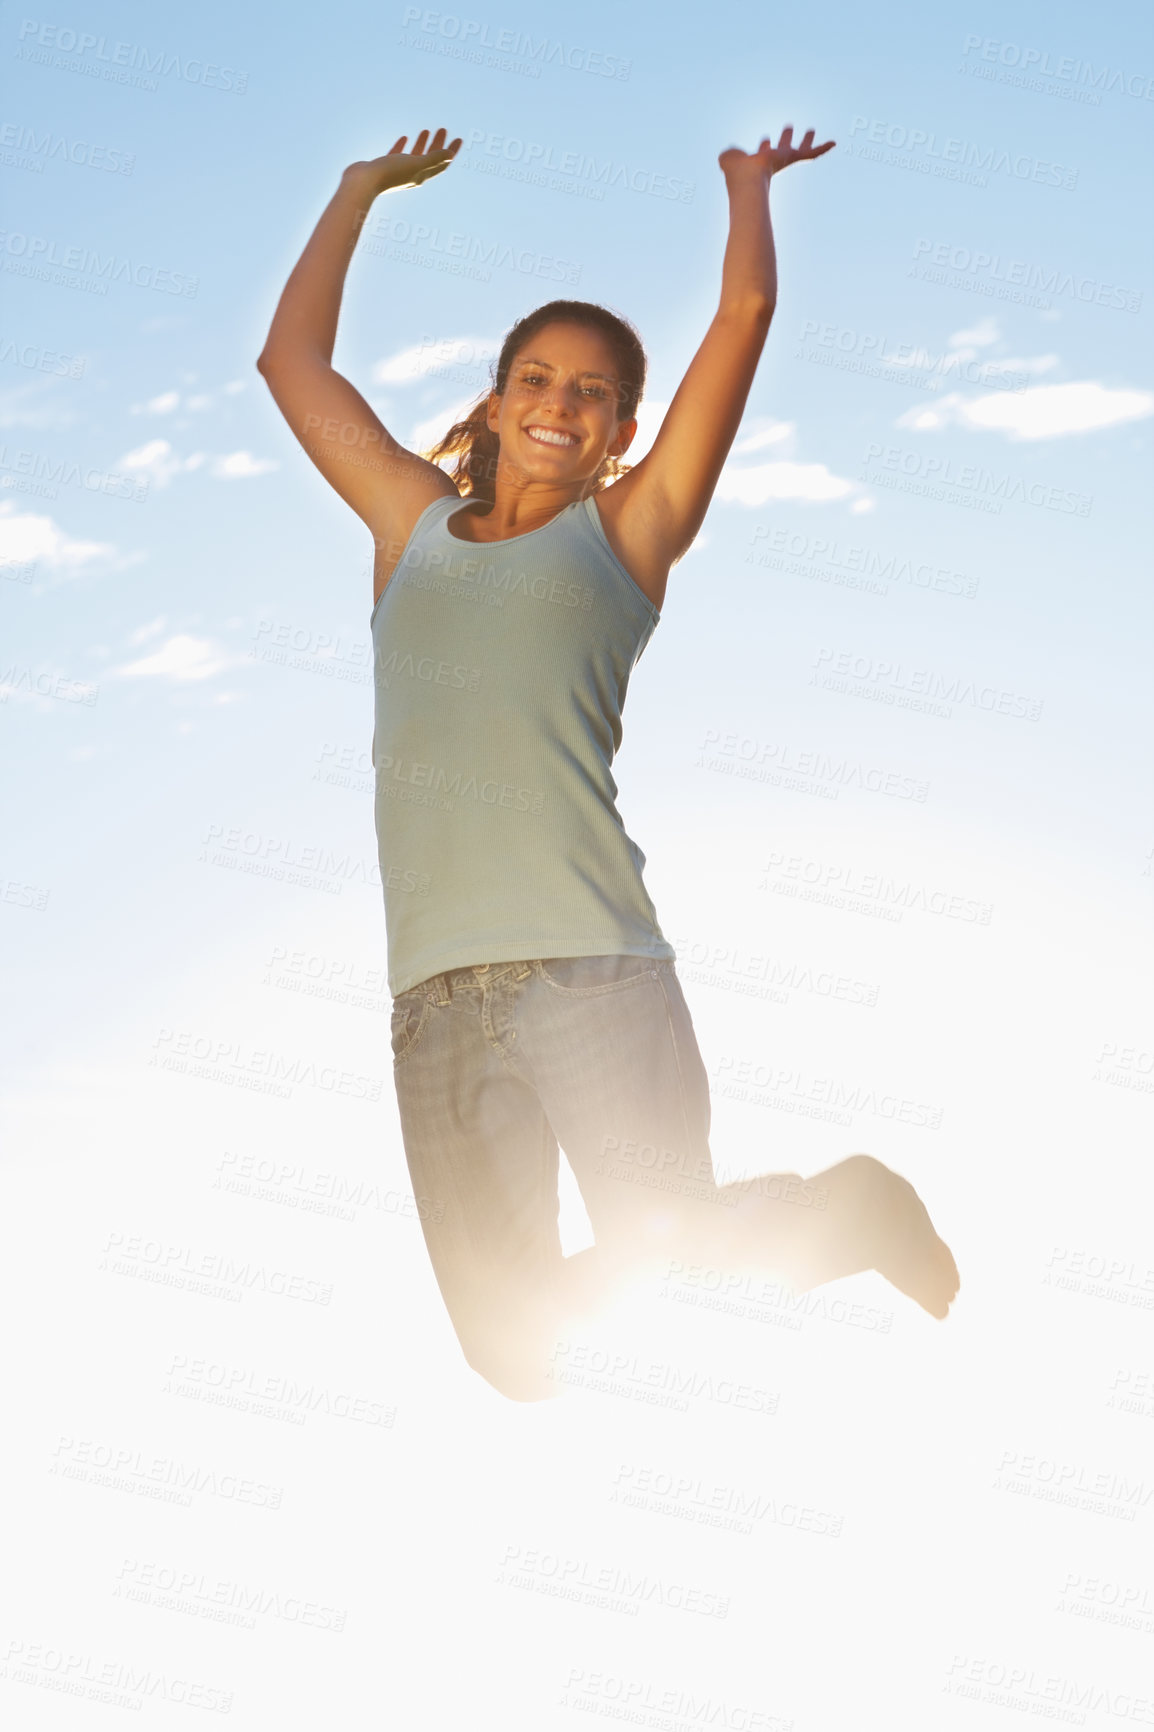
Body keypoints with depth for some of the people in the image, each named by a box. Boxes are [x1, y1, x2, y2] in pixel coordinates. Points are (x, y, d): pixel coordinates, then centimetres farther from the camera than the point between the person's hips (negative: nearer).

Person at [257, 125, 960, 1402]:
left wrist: (749, 185, 31)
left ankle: (852, 1211, 22)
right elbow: (293, 356, 29)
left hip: (590, 966, -3)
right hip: (435, 996, 3)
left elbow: (745, 311, 14)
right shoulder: (413, 523, 22)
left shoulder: (625, 532, 14)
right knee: (516, 1349, 0)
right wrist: (363, 188, 39)